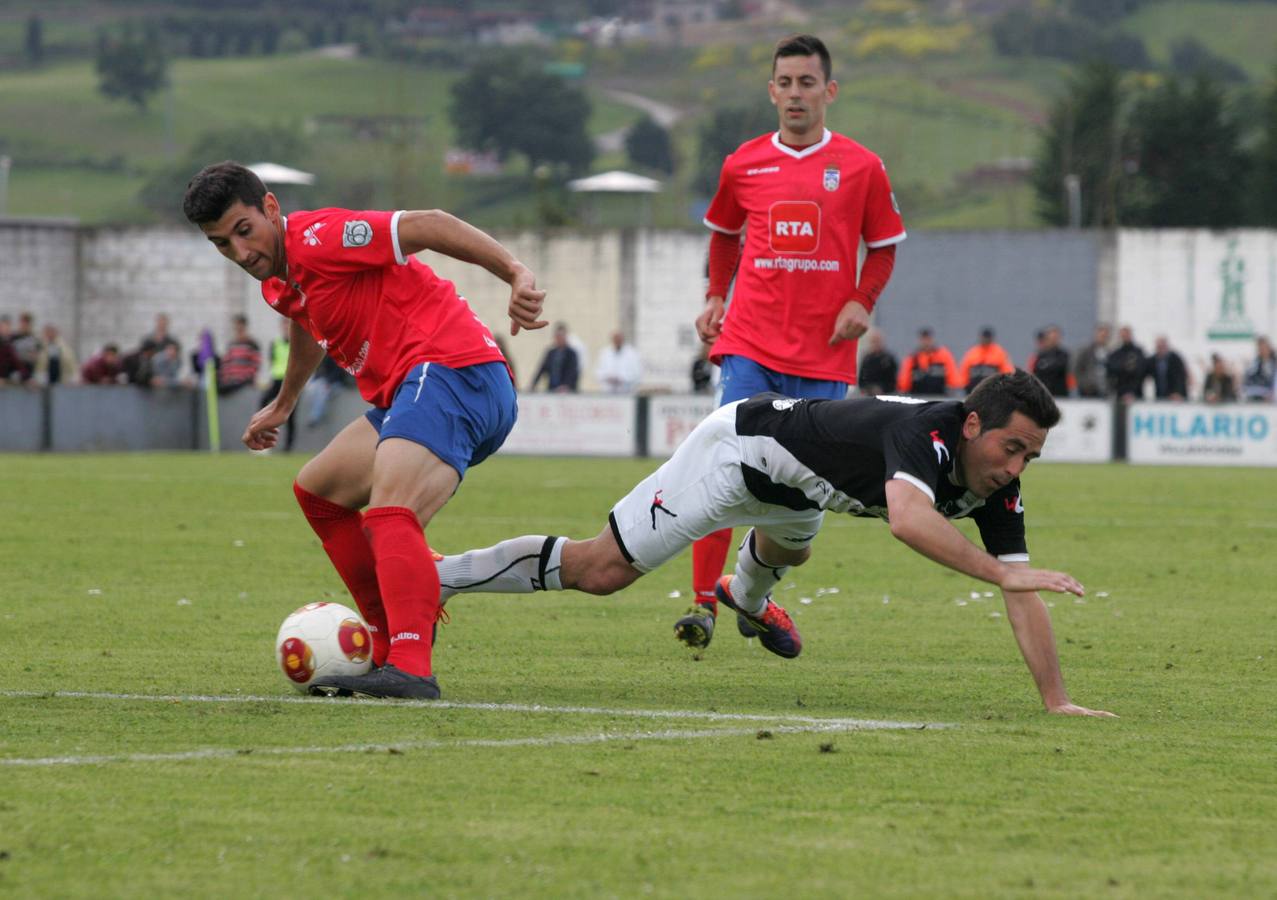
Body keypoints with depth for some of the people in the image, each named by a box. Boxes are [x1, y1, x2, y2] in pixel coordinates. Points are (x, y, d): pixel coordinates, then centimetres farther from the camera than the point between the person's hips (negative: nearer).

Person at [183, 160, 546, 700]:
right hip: (410, 393, 11)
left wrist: (516, 275, -30)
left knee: (390, 512, -31)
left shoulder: (317, 238, -12)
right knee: (318, 492, 25)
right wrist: (283, 405, 58)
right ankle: (391, 646, 22)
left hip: (450, 371, -11)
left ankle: (411, 668, -50)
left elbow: (426, 226, -19)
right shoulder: (277, 284, 18)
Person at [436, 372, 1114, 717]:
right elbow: (908, 520, -59)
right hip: (741, 446, -8)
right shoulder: (925, 433, -37)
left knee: (790, 549, 41)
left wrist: (1057, 701, -21)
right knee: (603, 570, -9)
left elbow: (1020, 593, -14)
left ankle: (747, 598, 78)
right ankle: (443, 577, 5)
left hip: (790, 488, 8)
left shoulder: (995, 485, -16)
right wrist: (1003, 572, -62)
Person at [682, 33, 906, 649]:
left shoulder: (861, 168, 2)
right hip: (750, 344, 0)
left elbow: (883, 247, 12)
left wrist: (861, 302, -4)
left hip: (824, 354, 0)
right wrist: (715, 298, 13)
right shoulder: (744, 165, 6)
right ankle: (703, 603, -10)